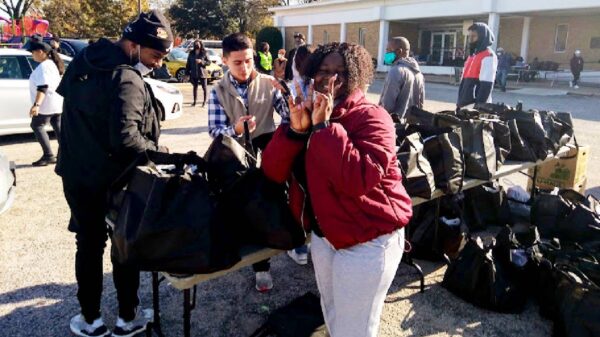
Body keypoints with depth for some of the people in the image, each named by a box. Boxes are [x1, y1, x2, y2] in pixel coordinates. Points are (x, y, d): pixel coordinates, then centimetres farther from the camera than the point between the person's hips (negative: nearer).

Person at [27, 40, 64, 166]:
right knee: (58, 127, 10)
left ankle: (48, 156, -5)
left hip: (47, 104, -10)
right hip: (57, 103, 10)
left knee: (37, 126, -2)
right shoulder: (52, 64, 17)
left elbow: (43, 87, -26)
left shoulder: (44, 66, -15)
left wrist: (36, 104, -32)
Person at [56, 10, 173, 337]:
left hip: (76, 173, 7)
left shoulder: (82, 62, 4)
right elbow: (124, 138, -31)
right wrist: (156, 150, -14)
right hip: (114, 181, -7)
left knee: (88, 245, 16)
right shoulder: (127, 80, -23)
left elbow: (65, 94, 18)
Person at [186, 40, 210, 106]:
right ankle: (194, 101, 15)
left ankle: (204, 101, 12)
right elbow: (188, 63, 9)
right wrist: (187, 72, 4)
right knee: (195, 87, 9)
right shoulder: (191, 53, 7)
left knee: (204, 87, 2)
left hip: (202, 73, -3)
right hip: (194, 73, 3)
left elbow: (209, 62, -5)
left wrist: (201, 61, -19)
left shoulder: (204, 53, -1)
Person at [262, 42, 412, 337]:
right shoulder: (307, 113, 3)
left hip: (367, 240, -7)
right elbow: (272, 172, -6)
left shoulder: (371, 117, -17)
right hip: (322, 233, 7)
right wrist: (296, 128, -21)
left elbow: (359, 180, -34)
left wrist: (324, 126, -30)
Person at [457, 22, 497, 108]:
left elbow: (486, 86, -18)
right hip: (465, 105, 9)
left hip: (476, 106, -9)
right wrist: (459, 103, 14)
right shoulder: (472, 56, 19)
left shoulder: (488, 57, -10)